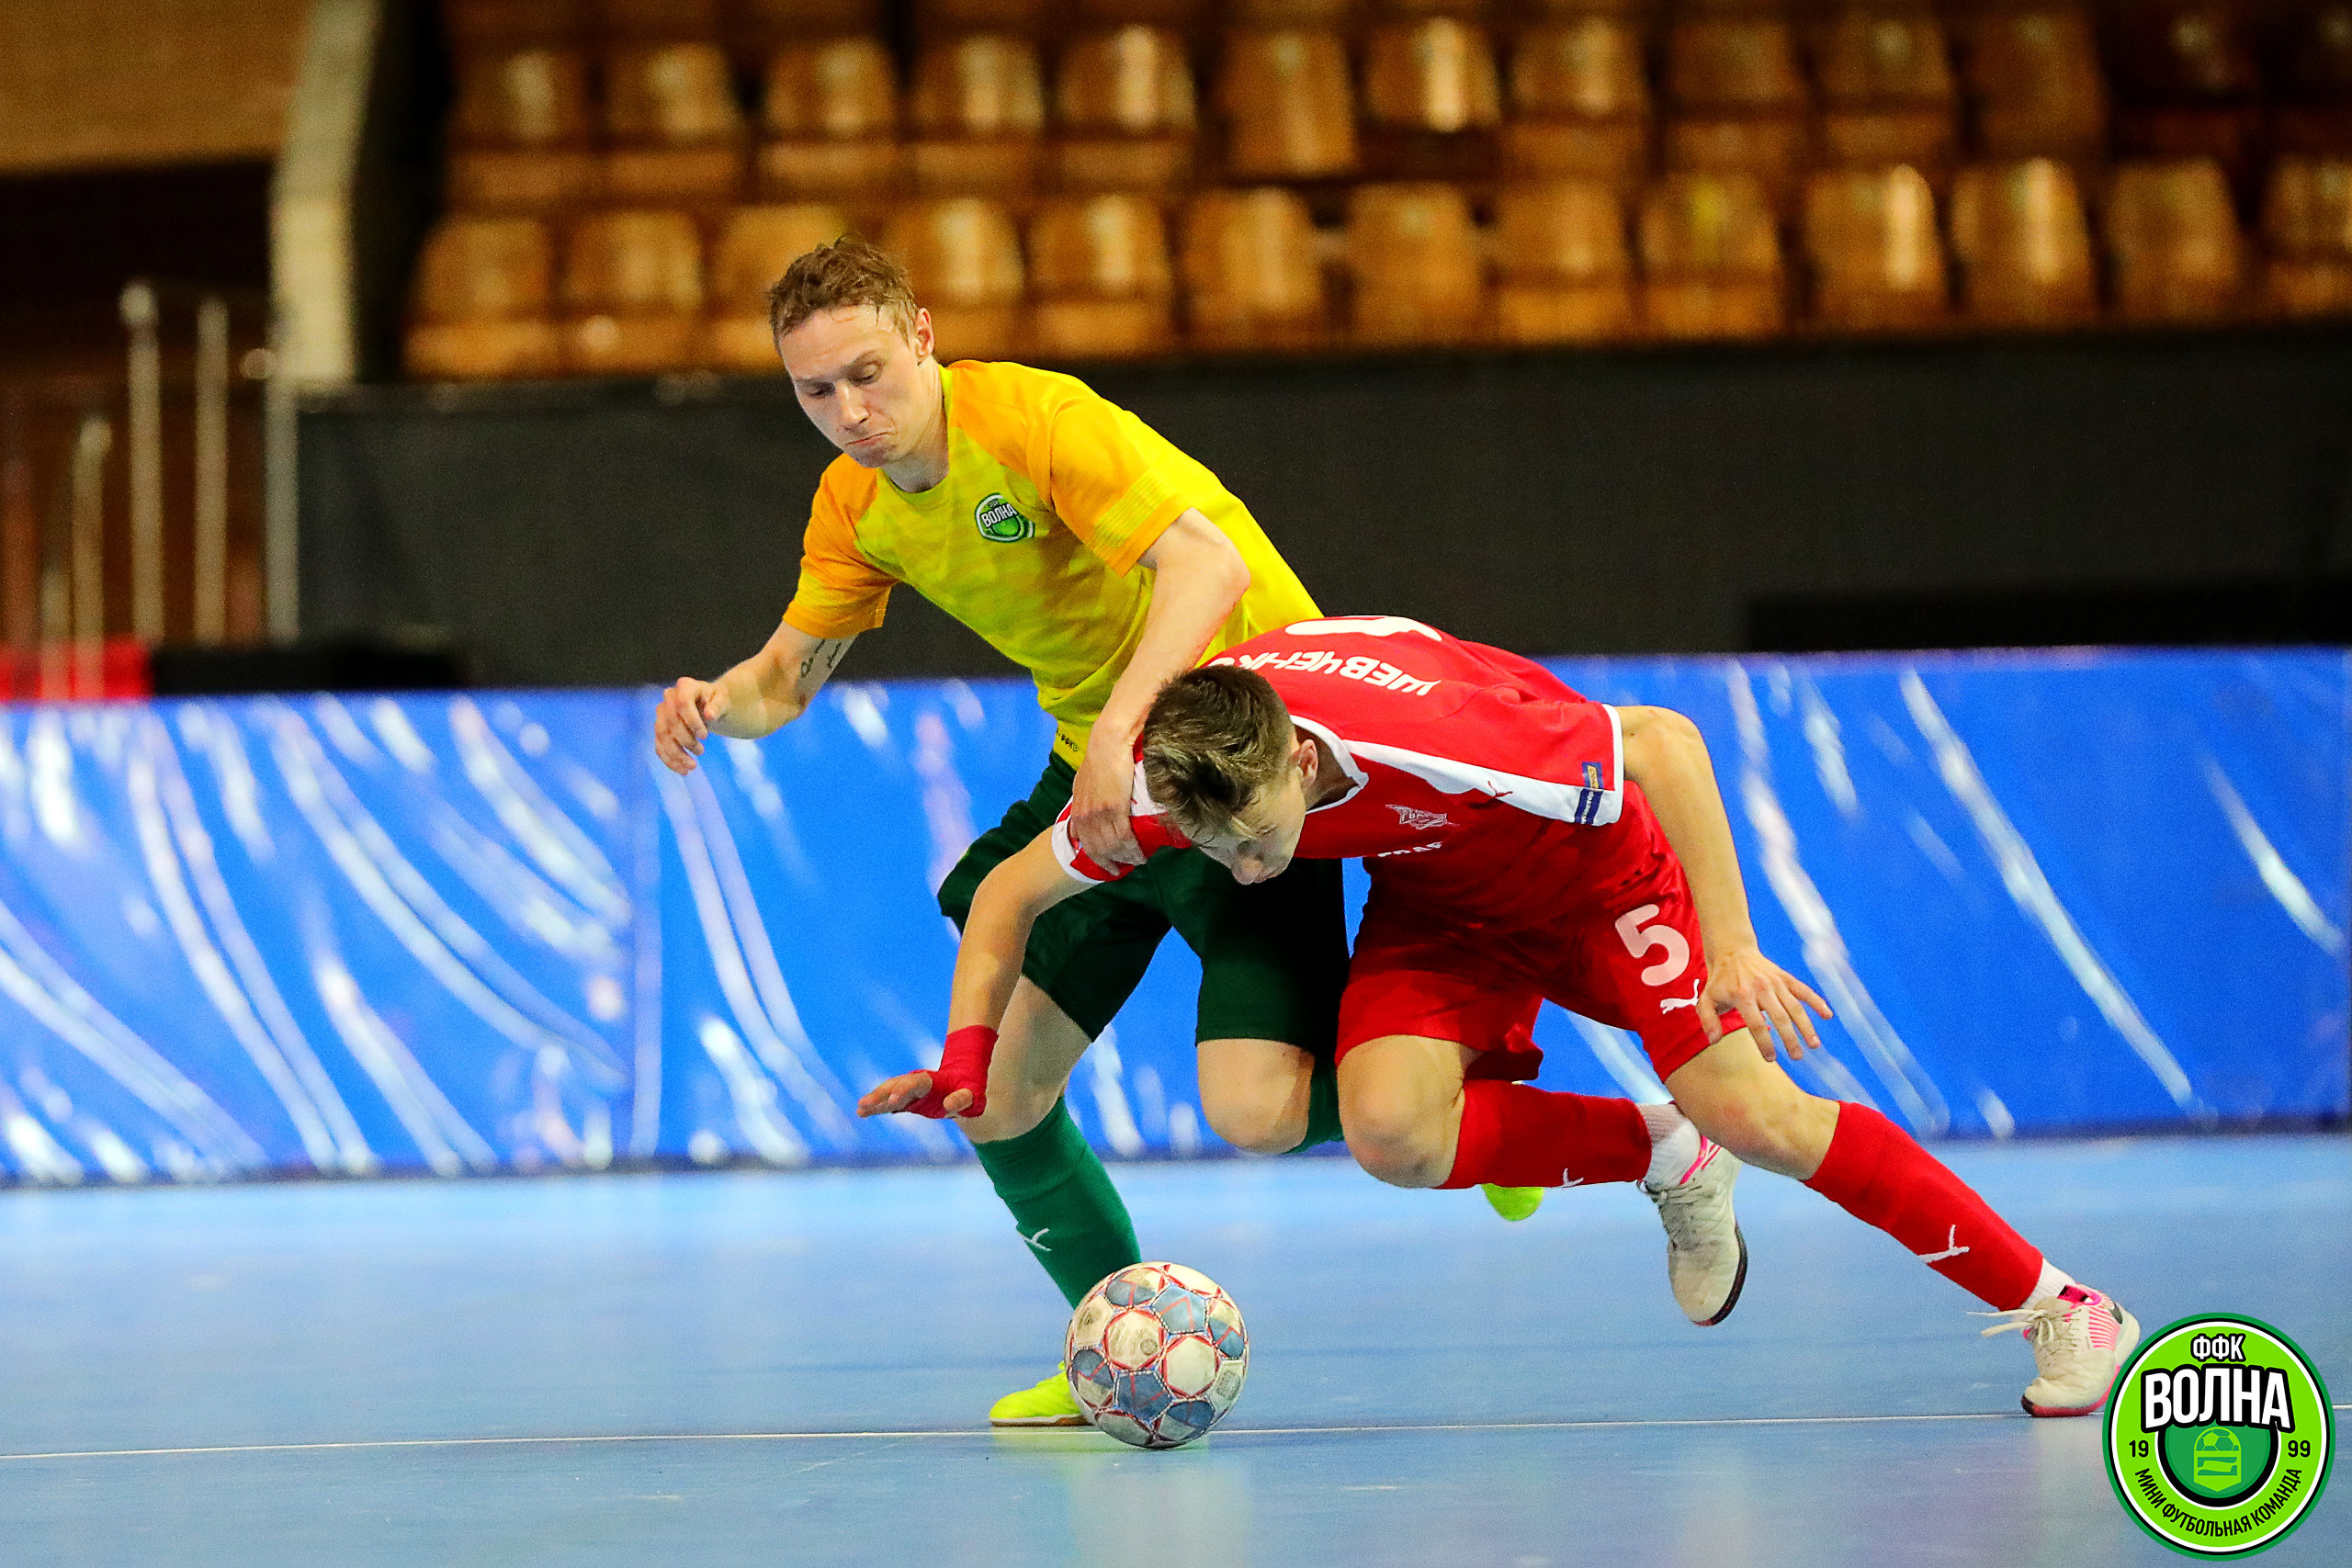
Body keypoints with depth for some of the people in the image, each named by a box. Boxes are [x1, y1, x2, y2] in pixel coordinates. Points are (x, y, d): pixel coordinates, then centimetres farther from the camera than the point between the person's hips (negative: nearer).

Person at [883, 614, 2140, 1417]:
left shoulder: (1421, 730, -41)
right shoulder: (1162, 787, -26)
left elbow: (1662, 740, -30)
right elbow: (1009, 892, -7)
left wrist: (1731, 947, -33)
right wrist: (967, 1066, -16)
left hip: (1597, 863, -4)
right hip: (1438, 901, 5)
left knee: (1753, 1116, -18)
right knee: (1389, 1132, -23)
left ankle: (2053, 1306, -1)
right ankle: (1656, 1158, 4)